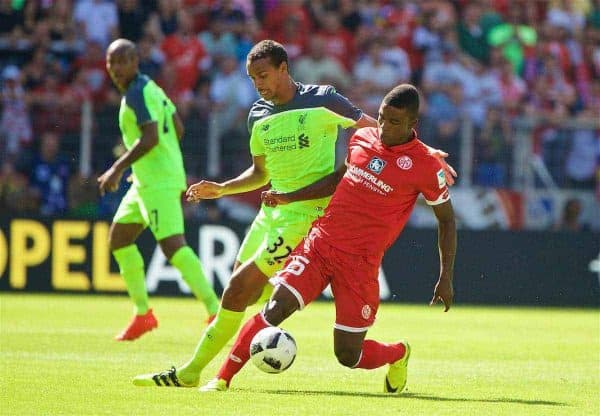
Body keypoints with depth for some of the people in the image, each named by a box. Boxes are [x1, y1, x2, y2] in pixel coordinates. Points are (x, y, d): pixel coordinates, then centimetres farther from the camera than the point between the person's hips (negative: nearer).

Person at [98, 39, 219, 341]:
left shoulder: (138, 92, -14)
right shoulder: (148, 87, 16)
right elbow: (177, 129, 20)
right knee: (119, 237, 16)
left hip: (158, 182, -11)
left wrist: (118, 168, -22)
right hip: (147, 181, 11)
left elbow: (149, 138, -24)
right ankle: (143, 313, 20)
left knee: (172, 245, -18)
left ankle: (216, 312, -21)